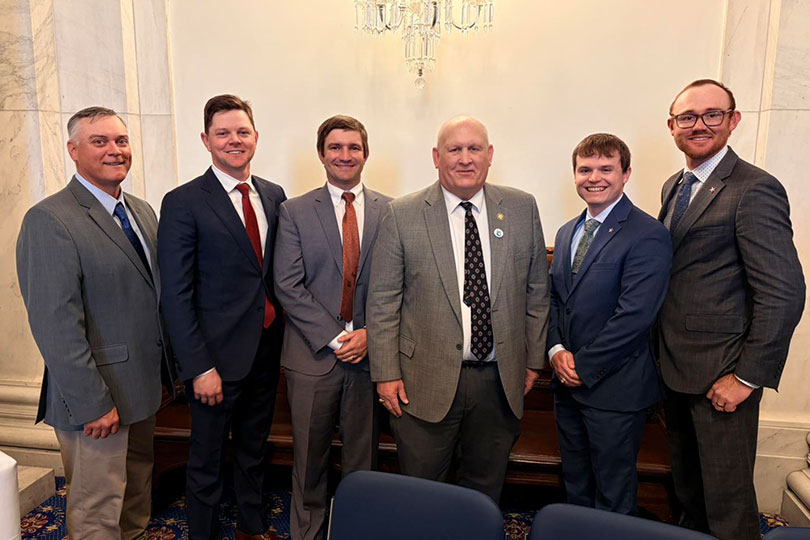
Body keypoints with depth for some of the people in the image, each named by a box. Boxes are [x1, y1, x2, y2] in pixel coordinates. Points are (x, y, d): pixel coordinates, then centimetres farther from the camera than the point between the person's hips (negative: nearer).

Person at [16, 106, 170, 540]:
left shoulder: (143, 211, 9)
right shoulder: (49, 221, -16)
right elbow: (55, 325, -21)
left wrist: (169, 365, 10)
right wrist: (92, 403, -20)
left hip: (143, 385, 7)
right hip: (95, 395, -7)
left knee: (138, 492, 23)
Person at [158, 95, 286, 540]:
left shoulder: (274, 196, 5)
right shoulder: (183, 203, -11)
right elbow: (175, 296, -13)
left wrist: (281, 331, 2)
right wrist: (199, 367, -16)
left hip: (266, 348, 5)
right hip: (217, 353, -5)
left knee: (254, 448, 22)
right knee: (207, 457, 13)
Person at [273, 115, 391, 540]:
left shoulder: (391, 211, 5)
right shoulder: (294, 212, 2)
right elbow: (288, 286, -5)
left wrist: (371, 334, -9)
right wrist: (334, 338, -11)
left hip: (369, 353, 1)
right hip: (313, 354, -1)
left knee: (362, 458, 14)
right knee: (309, 459, 12)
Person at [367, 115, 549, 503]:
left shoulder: (522, 209, 2)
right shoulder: (402, 215, -5)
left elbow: (537, 290, 8)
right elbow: (382, 301, -4)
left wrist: (533, 358, 8)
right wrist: (386, 373, -5)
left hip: (501, 381, 3)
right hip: (426, 382, -2)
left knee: (485, 490, 20)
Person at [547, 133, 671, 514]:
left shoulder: (648, 235, -15)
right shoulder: (567, 233, 10)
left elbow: (634, 316, -21)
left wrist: (583, 366, -16)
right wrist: (557, 349, -5)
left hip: (614, 388, -7)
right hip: (568, 382, 7)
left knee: (613, 494, 12)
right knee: (575, 483, 22)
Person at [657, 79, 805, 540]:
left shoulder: (755, 190, -14)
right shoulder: (674, 187, 11)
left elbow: (784, 293, -19)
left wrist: (747, 376, -17)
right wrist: (664, 356, 10)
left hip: (720, 375, -7)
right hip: (677, 368, 7)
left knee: (726, 502, 8)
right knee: (687, 488, 22)